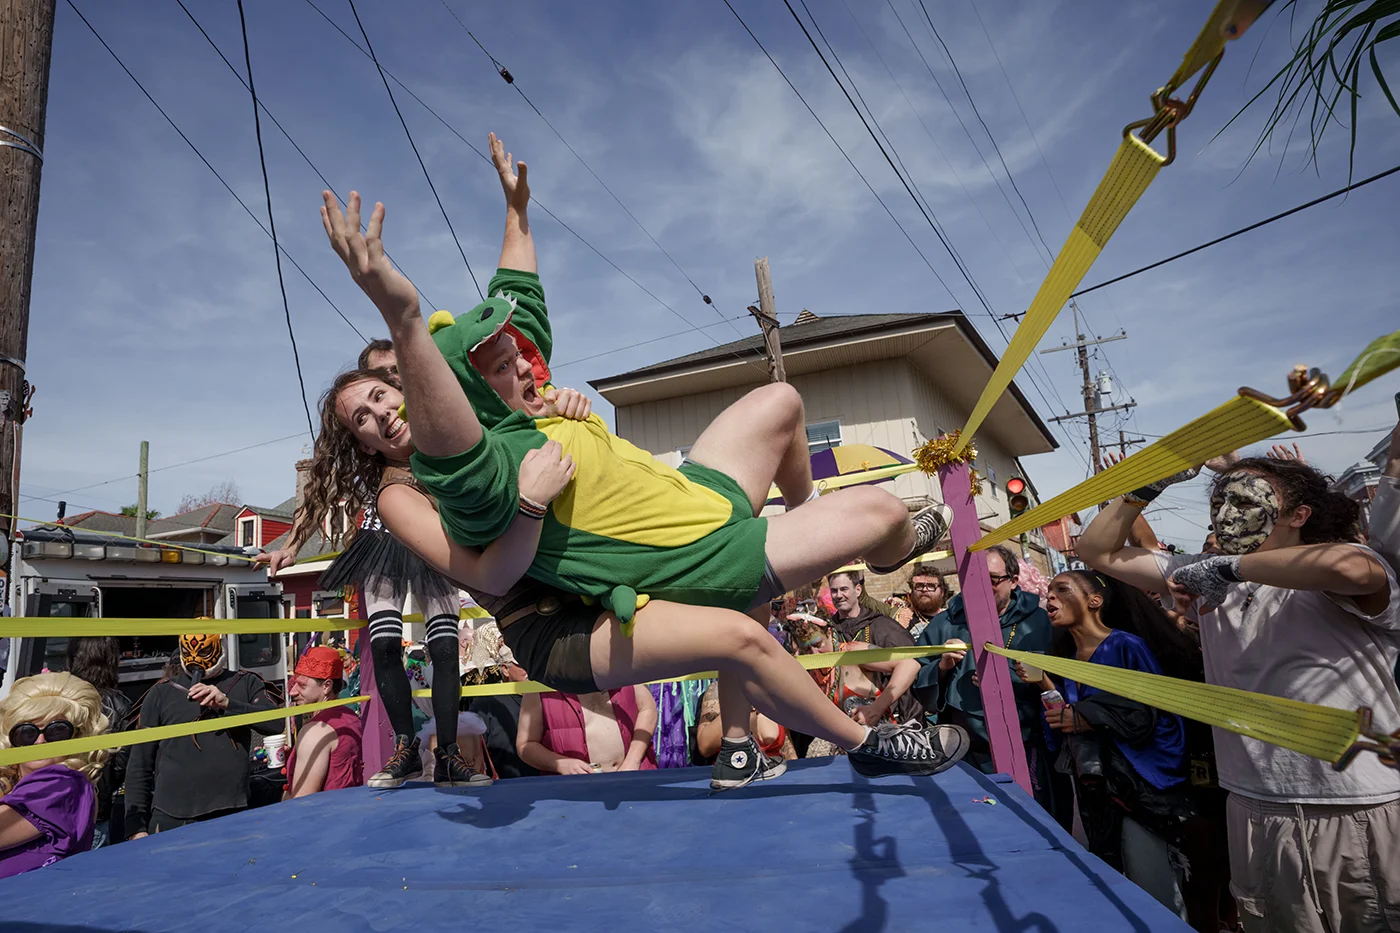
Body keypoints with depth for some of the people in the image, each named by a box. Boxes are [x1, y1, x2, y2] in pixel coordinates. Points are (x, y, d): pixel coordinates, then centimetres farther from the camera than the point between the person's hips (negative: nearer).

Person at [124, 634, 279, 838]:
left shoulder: (246, 684, 9)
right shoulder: (162, 693, 8)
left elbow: (275, 723, -6)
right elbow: (140, 765, 9)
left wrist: (227, 703, -17)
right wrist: (137, 826, 4)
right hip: (172, 821, 0)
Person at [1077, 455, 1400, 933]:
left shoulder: (1358, 560, -8)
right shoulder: (1209, 576, 7)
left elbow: (1346, 567, -35)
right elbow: (1098, 552, 9)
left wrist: (1229, 566, -24)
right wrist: (1147, 487, 0)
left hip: (1360, 816, -5)